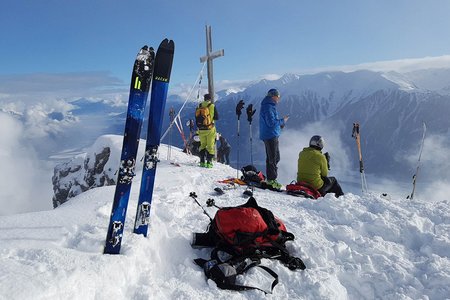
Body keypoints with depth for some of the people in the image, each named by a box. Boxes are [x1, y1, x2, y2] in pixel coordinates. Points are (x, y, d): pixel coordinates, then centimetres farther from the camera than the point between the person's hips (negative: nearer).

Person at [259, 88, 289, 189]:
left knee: (273, 157, 16)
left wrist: (280, 123, 9)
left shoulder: (270, 106, 17)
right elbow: (271, 122, -23)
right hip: (271, 135, -11)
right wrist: (282, 121, -11)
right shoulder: (268, 107, -16)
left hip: (270, 136, 11)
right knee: (273, 158, -7)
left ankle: (270, 179, 22)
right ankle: (272, 180, -2)